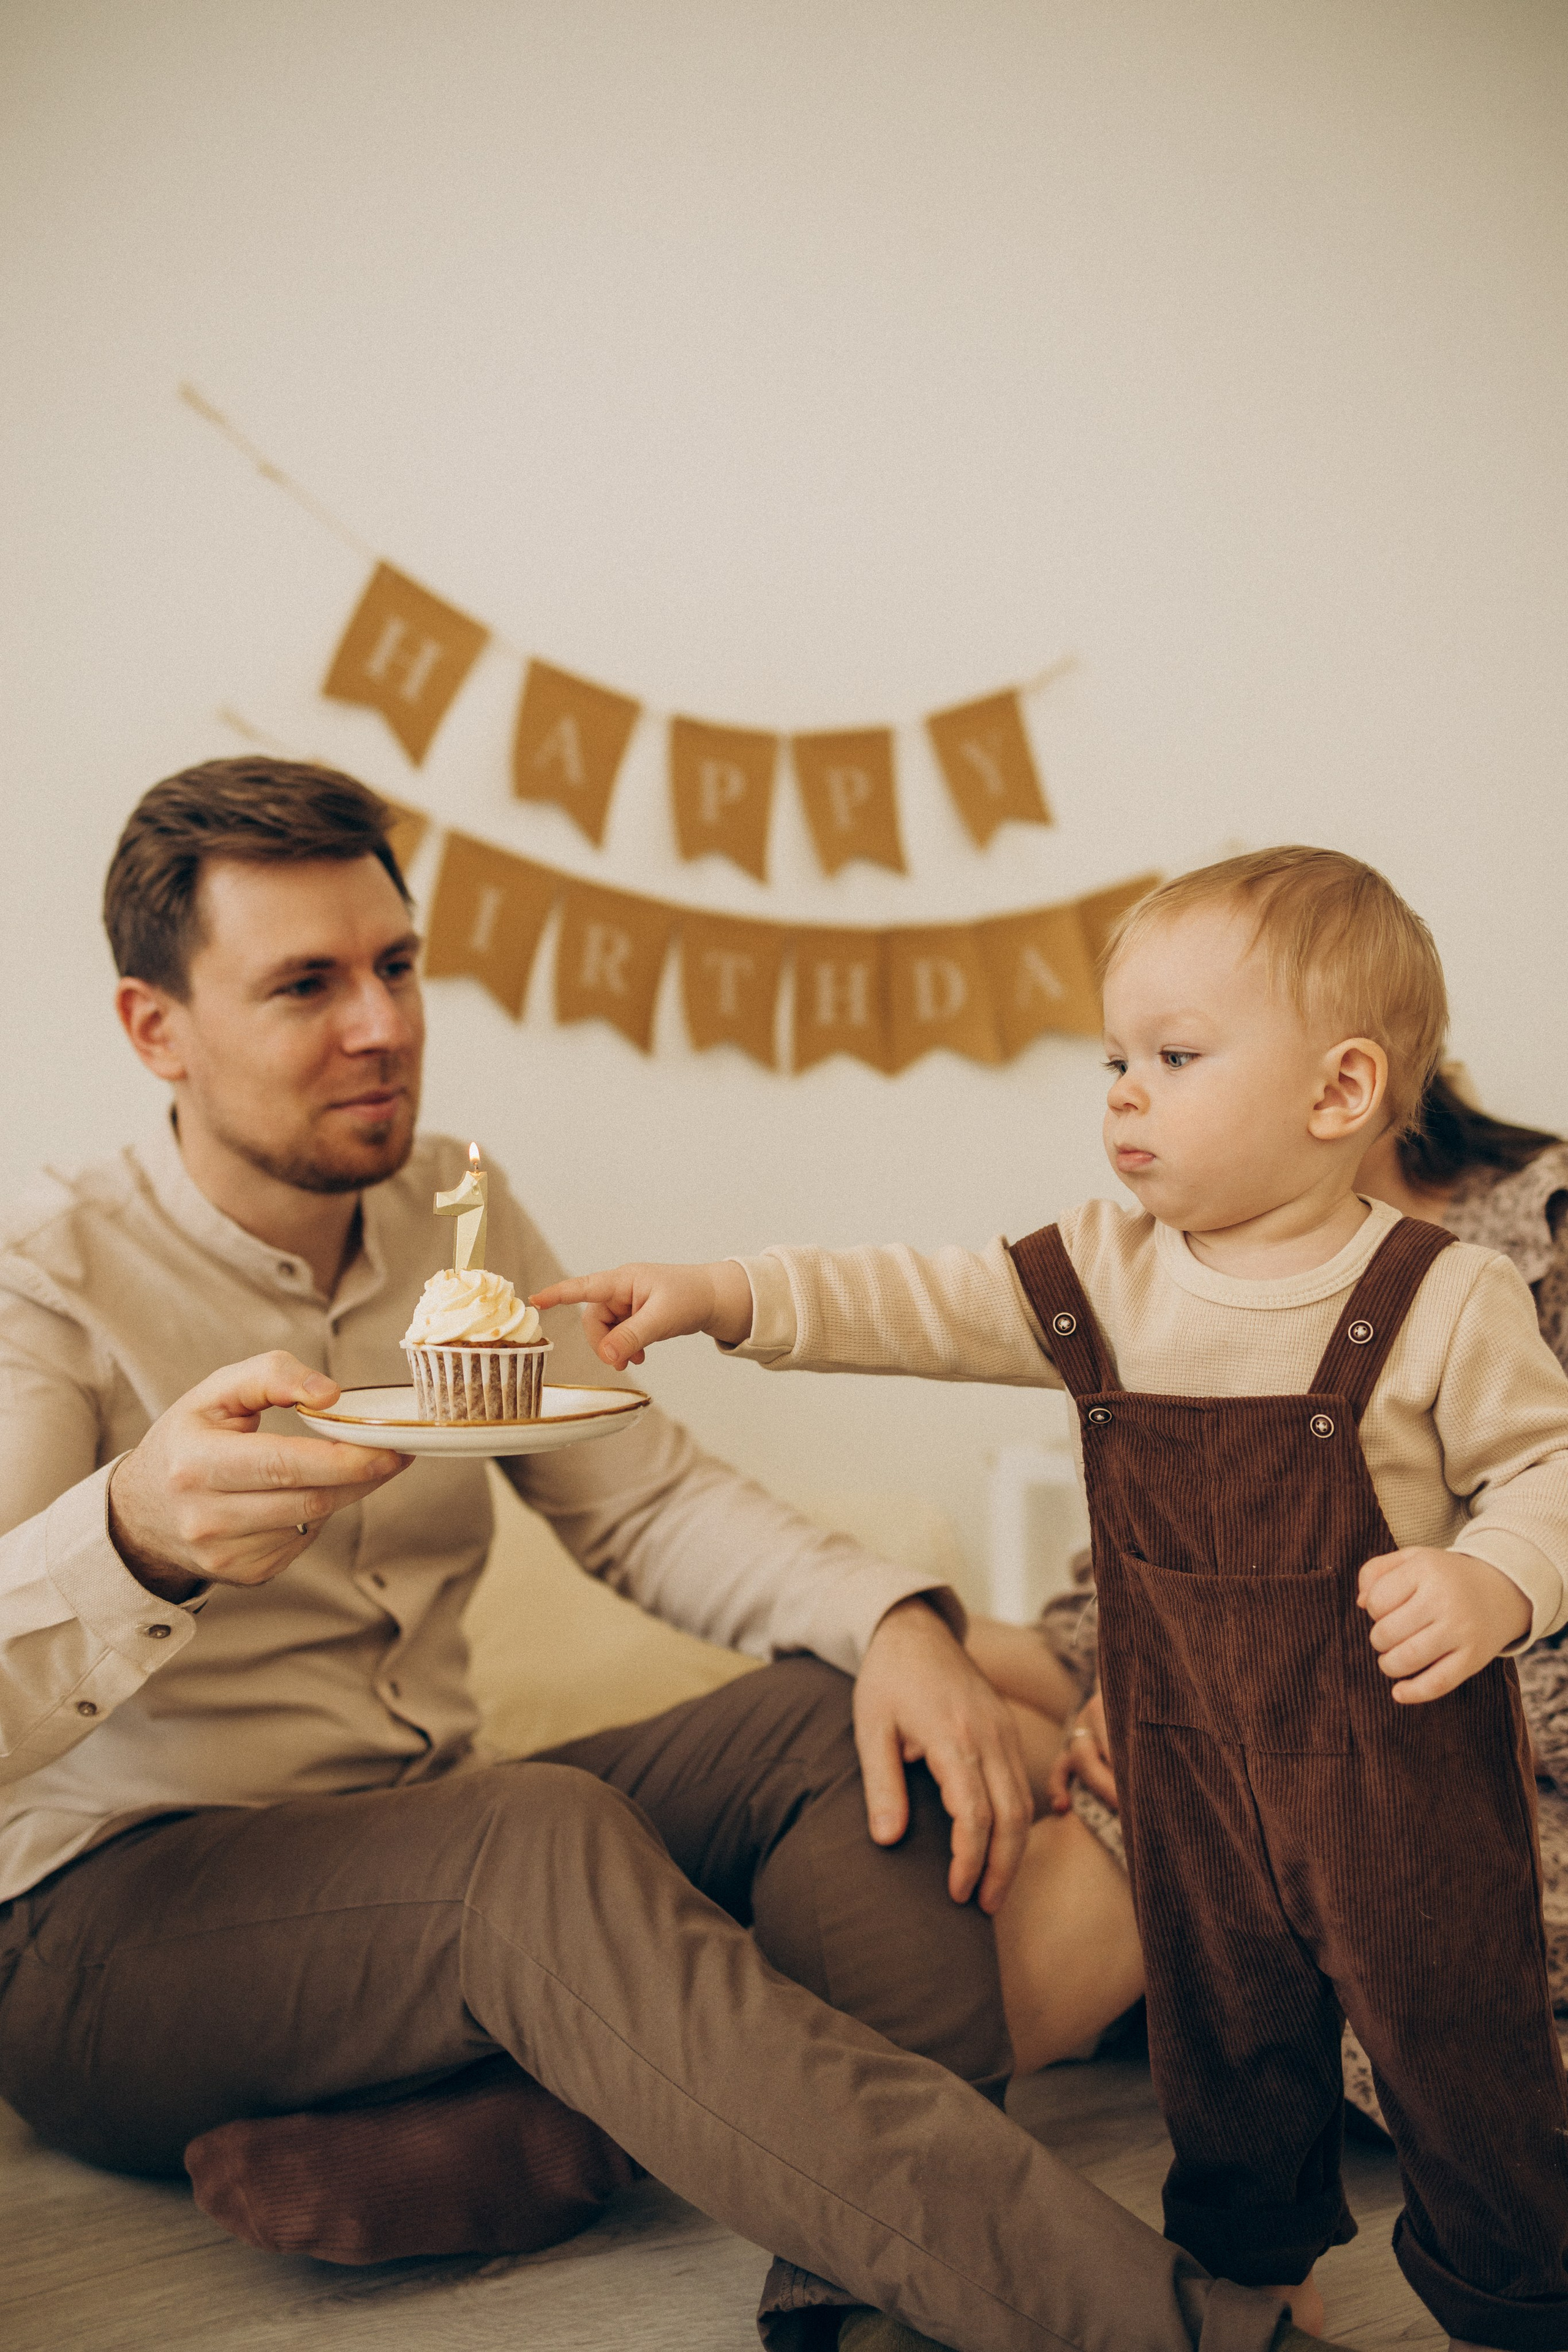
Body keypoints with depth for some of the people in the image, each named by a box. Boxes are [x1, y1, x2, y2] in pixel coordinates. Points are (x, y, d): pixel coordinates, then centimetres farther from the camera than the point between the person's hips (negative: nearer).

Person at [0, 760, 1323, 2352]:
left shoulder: (455, 1212, 6)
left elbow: (646, 1502, 5)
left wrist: (895, 1620, -15)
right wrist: (139, 1534, -48)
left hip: (423, 1878, 7)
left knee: (856, 1717, -14)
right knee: (539, 1839, -35)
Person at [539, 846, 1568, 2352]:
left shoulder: (1443, 1301, -13)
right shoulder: (1101, 1277, -1)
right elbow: (913, 1307, -6)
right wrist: (722, 1297, -16)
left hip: (1400, 1756, -4)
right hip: (1188, 1760, 5)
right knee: (1220, 2030, 19)